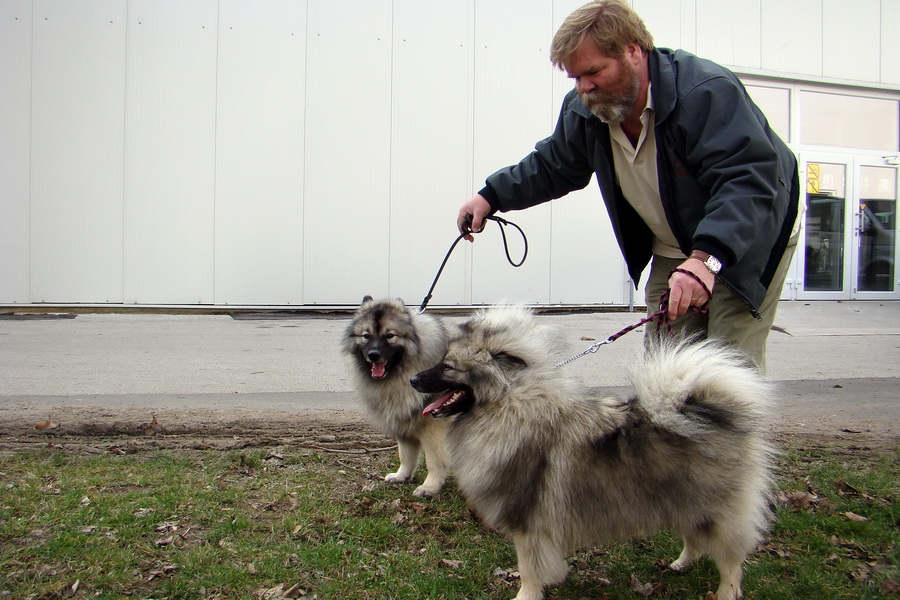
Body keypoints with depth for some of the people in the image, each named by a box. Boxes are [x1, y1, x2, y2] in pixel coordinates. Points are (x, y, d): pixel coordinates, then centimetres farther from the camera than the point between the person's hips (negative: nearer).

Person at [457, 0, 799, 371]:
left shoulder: (706, 90, -29)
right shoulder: (583, 111, -7)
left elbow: (749, 179, -36)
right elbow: (550, 167, 9)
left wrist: (707, 257, -48)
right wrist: (491, 197, -3)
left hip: (751, 240, -6)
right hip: (671, 251, 6)